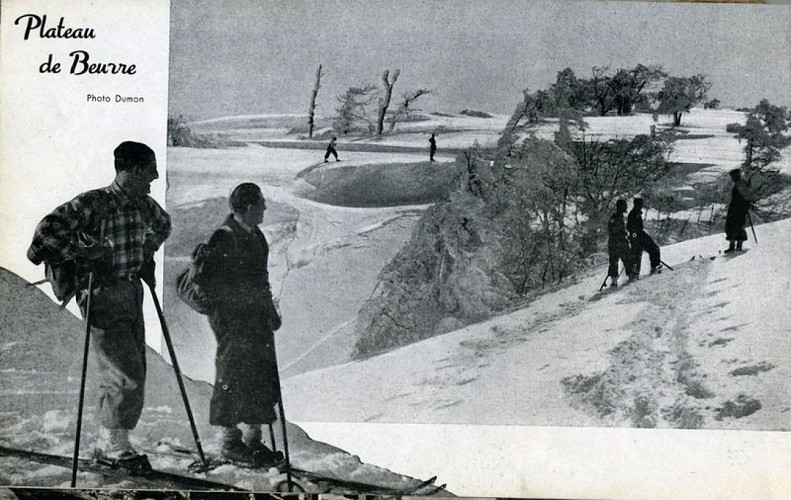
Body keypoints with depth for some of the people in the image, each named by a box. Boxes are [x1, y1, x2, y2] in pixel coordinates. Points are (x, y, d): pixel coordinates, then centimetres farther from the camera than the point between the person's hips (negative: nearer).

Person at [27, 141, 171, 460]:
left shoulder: (144, 205, 7)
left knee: (135, 373, 9)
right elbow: (48, 228, -21)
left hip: (132, 294, 7)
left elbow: (164, 225, 30)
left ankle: (116, 441, 23)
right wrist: (81, 253, -20)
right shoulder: (92, 203, -15)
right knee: (126, 376, -10)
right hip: (103, 298, -7)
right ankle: (117, 445, 5)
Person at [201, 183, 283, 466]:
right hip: (233, 318, -9)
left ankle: (252, 439, 22)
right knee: (234, 379, -3)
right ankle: (231, 443, 8)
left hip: (257, 317, 9)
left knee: (262, 378, 11)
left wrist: (270, 311, 21)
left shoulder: (254, 234, 13)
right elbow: (213, 283, -17)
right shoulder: (225, 238, -16)